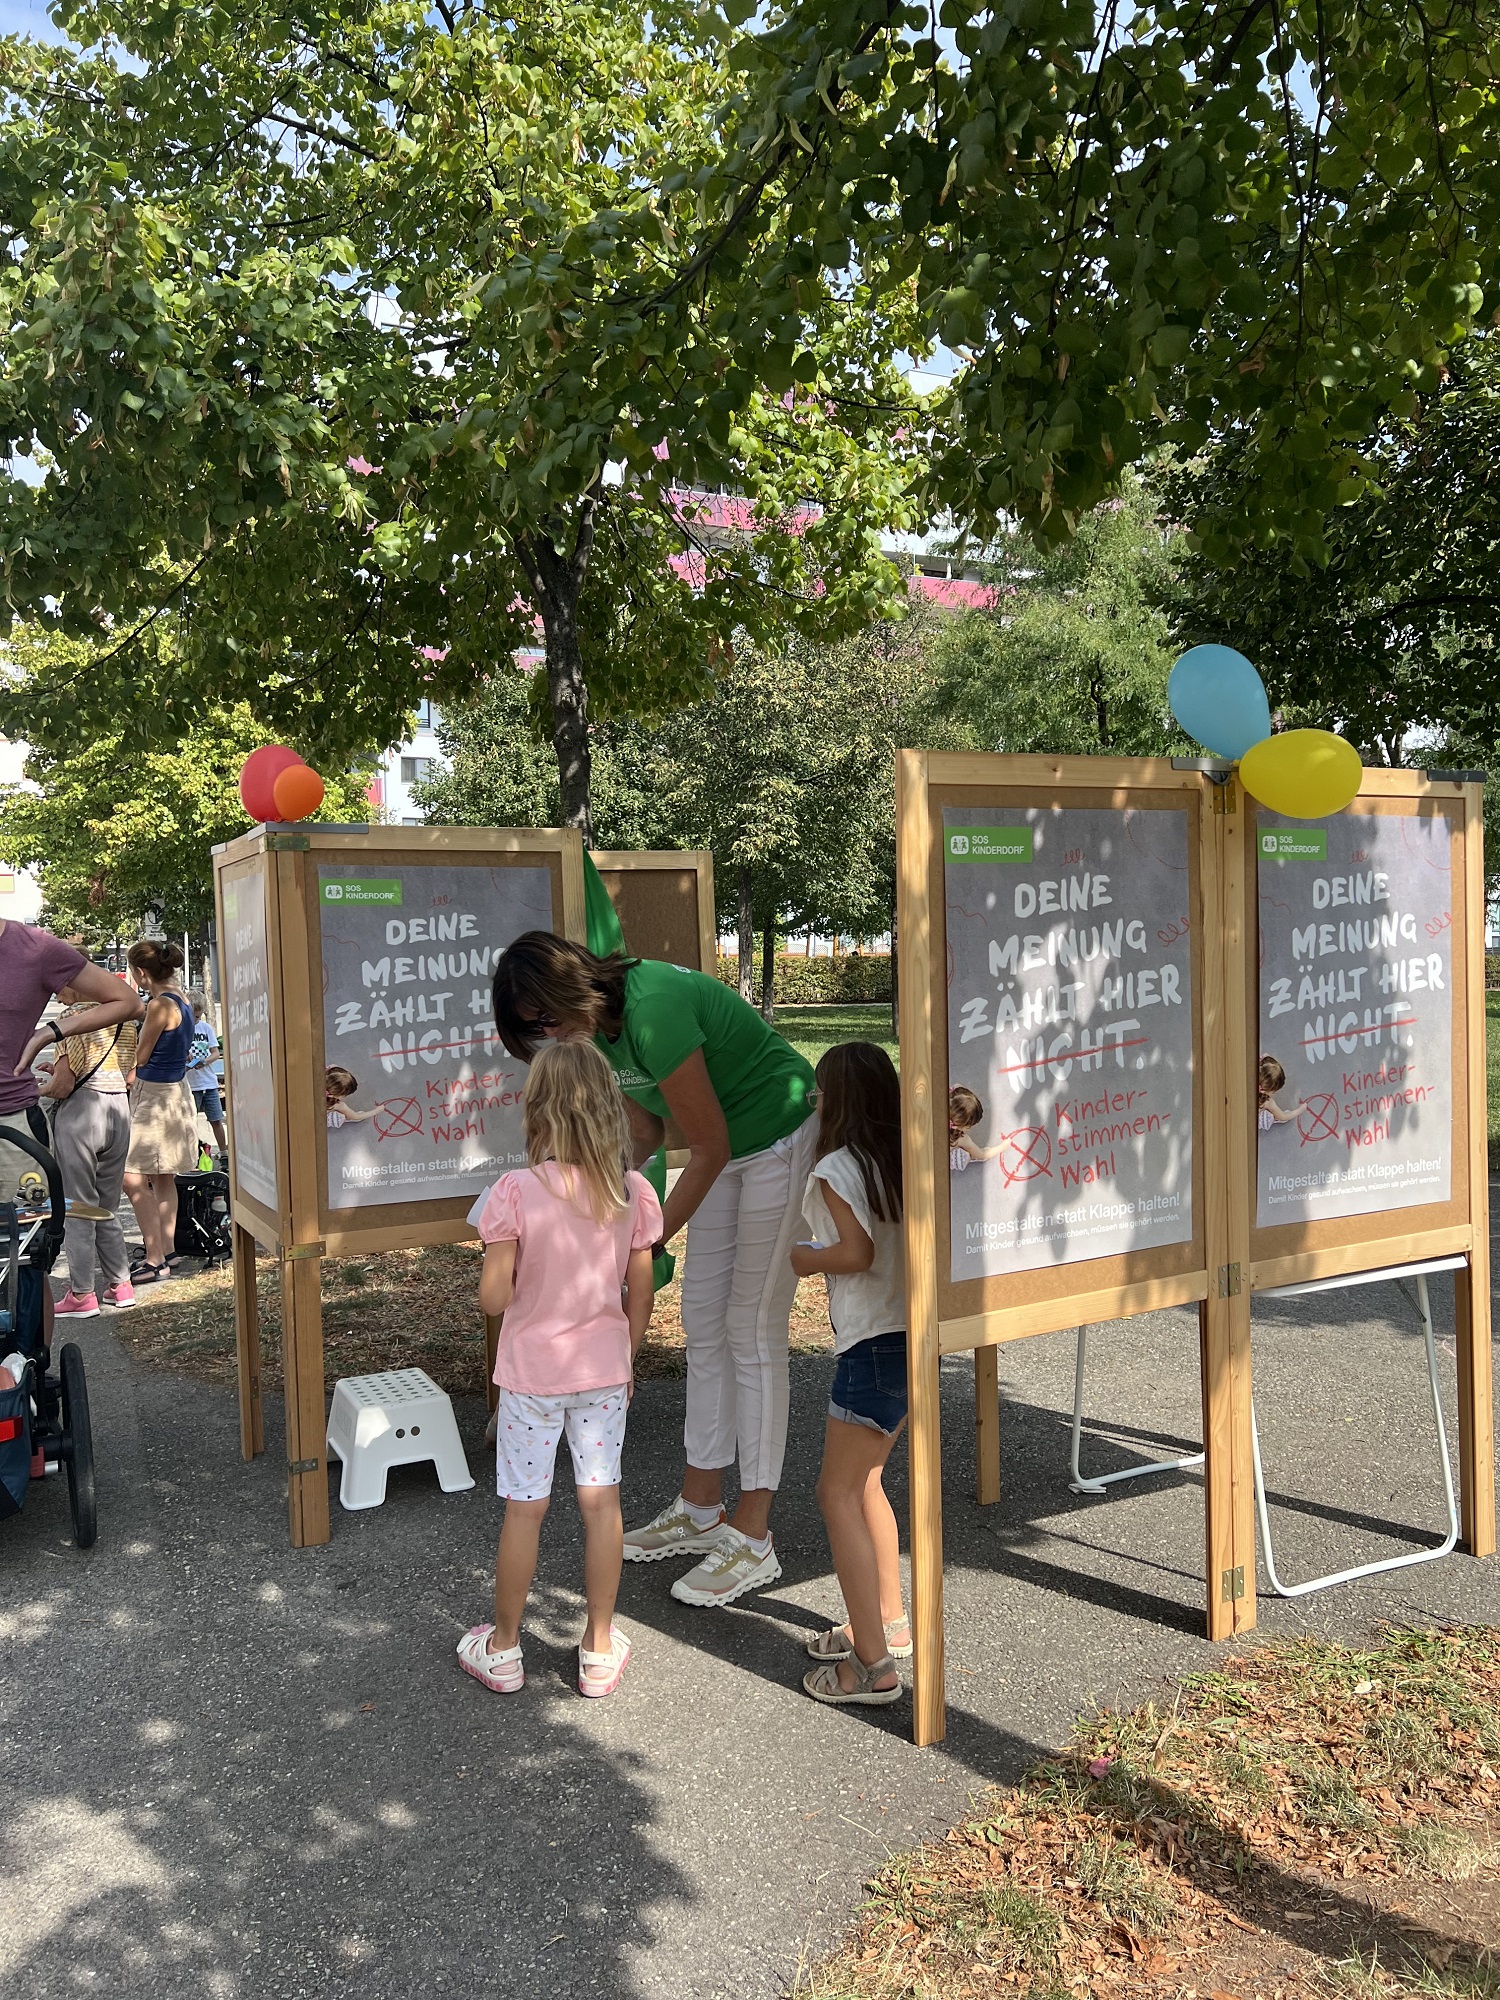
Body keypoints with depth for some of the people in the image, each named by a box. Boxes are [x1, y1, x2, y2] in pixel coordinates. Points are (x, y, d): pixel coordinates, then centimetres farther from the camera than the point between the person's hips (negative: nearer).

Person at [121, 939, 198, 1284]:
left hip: (156, 1096, -10)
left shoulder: (160, 1004, -20)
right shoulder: (180, 997, 7)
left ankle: (155, 1260, -5)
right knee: (162, 1178, 16)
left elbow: (140, 1058, -11)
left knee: (133, 1179, -8)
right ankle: (167, 1250, 24)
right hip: (172, 1091, 10)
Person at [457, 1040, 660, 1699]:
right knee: (601, 1503, 13)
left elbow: (492, 1297, -17)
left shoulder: (516, 1192, -19)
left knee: (525, 1509, 11)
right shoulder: (633, 1191, -8)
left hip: (532, 1372, -2)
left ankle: (502, 1649, 29)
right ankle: (599, 1651, 26)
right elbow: (641, 1293, 0)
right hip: (603, 1368, 3)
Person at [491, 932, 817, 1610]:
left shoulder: (652, 1012, -31)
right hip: (727, 1146, 9)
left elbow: (709, 1147, -24)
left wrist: (652, 1241, -16)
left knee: (753, 1333, -4)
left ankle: (752, 1541, 6)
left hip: (780, 1140, -9)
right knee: (703, 1323, 10)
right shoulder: (601, 1023, -4)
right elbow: (643, 1131, 7)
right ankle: (699, 1510, 22)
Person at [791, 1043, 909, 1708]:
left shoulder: (837, 1168, -12)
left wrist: (804, 1259, -3)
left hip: (872, 1347, -8)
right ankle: (887, 1622, 31)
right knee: (864, 1481, 21)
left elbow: (856, 1253, -19)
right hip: (915, 1335, 8)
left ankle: (872, 1666, 0)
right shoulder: (909, 1158, 8)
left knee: (839, 1493, 0)